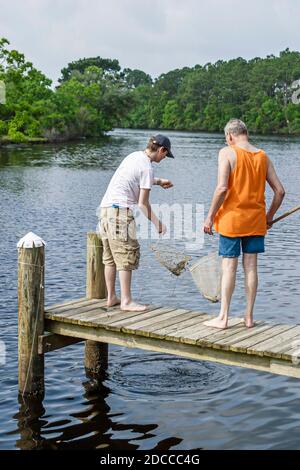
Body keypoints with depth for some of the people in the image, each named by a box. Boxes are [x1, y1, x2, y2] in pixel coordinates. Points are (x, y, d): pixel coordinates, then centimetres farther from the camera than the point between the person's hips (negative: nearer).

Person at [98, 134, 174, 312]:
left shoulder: (135, 156, 15)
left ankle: (111, 297, 20)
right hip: (120, 210, -10)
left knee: (110, 257, 13)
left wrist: (159, 181, 44)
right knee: (127, 256, -5)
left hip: (106, 207, 10)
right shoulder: (147, 167, -11)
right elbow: (143, 204, -11)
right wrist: (158, 223, -3)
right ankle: (126, 301, -3)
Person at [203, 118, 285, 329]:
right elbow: (280, 191, 6)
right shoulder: (263, 156, 7)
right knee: (251, 266, 9)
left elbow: (222, 188, -18)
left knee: (229, 267, 1)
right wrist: (269, 217, 18)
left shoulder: (227, 152, -7)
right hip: (256, 220, 4)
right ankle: (249, 317, 14)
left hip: (232, 218, -4)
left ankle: (223, 318, 6)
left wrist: (210, 217, -10)